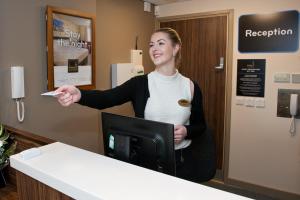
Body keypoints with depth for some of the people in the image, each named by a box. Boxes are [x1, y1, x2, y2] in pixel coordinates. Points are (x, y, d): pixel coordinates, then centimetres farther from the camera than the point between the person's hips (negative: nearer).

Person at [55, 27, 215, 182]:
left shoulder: (190, 86, -2)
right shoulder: (140, 83, -7)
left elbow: (200, 125, 6)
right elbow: (105, 98, -23)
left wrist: (186, 131, -16)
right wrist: (79, 95, -43)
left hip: (182, 161, 1)